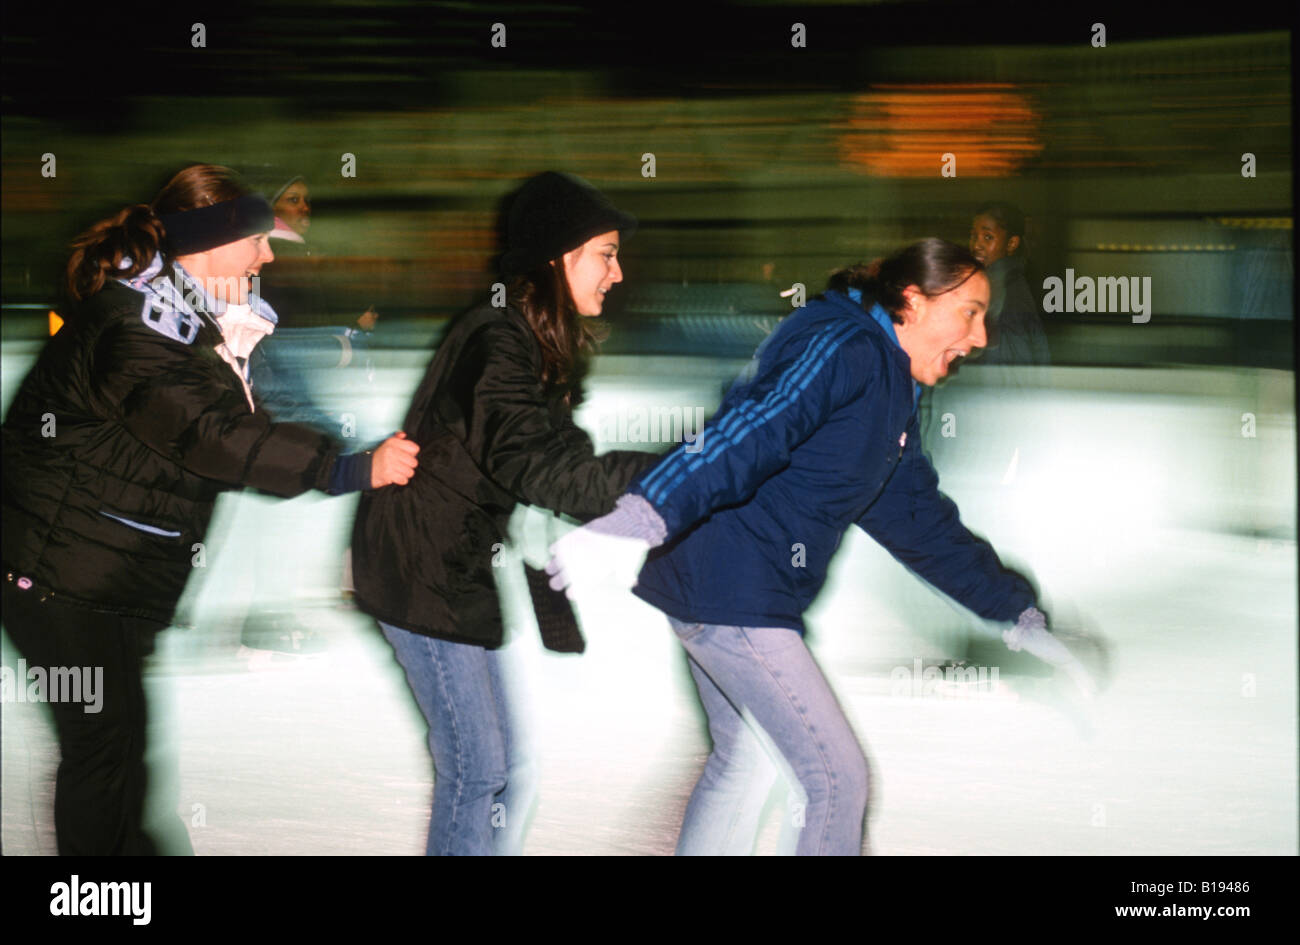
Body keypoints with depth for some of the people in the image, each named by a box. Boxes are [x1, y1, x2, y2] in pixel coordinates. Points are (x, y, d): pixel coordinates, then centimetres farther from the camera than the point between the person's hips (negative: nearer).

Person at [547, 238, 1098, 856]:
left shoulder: (892, 399, 18)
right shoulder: (845, 347, -14)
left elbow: (922, 525, 23)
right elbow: (747, 433, -29)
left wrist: (1021, 617, 23)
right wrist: (641, 519, -42)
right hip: (733, 592, -11)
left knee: (742, 759, 24)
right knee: (838, 778, -5)